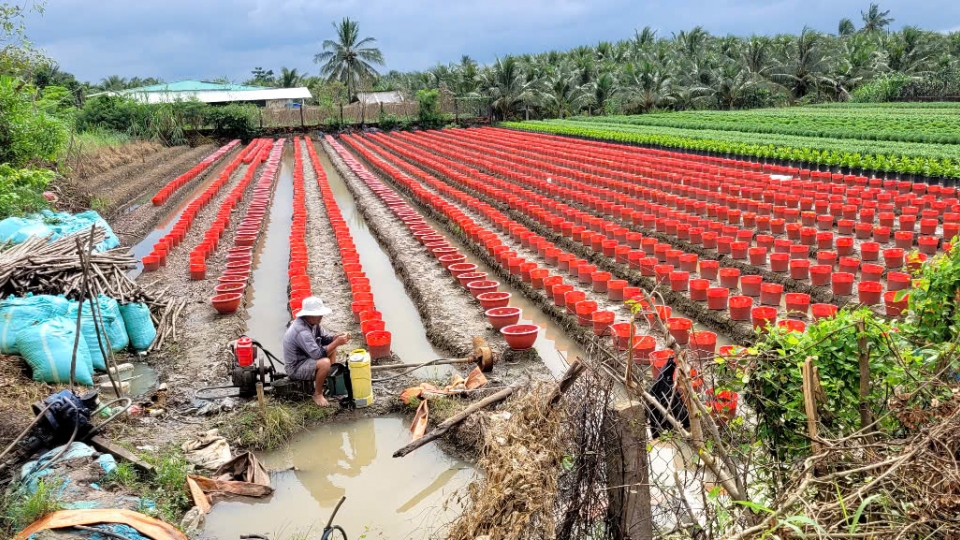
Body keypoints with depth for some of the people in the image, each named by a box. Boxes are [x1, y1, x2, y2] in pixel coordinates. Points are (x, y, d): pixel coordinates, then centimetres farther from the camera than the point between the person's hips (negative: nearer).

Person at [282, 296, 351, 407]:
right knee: (325, 363, -31)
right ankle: (317, 394, -9)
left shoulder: (312, 323, -3)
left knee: (332, 346, 10)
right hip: (295, 368, -10)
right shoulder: (301, 331, -32)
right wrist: (336, 342, -28)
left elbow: (325, 337, 9)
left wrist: (338, 337, -11)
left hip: (306, 357, 10)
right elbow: (317, 354, -34)